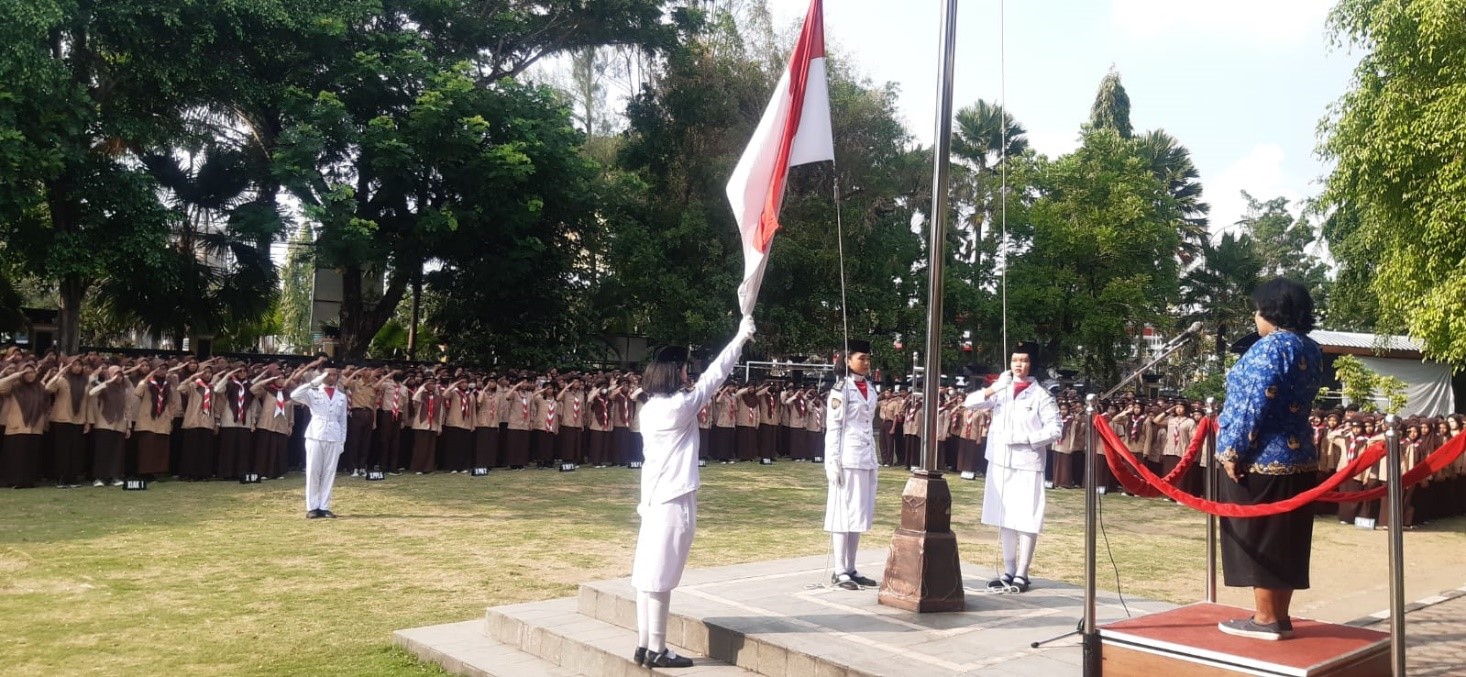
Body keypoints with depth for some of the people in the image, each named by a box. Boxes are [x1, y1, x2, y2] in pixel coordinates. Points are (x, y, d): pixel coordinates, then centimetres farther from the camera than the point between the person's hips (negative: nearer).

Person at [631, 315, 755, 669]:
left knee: (649, 572, 9)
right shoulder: (680, 405, -13)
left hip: (654, 495, 8)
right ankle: (657, 650, 2)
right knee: (661, 575, -4)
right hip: (674, 498, -8)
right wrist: (741, 337, 0)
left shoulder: (649, 409, 10)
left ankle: (644, 646, 14)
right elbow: (714, 375, -8)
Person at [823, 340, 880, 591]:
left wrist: (873, 457, 15)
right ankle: (840, 572, 2)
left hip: (867, 459, 7)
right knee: (843, 514, -3)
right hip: (847, 459, -7)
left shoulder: (870, 389, 13)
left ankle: (851, 569, 16)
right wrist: (832, 462, -15)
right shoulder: (841, 389, -8)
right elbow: (832, 428, -10)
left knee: (859, 514, 9)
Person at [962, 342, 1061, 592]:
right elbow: (969, 403, 2)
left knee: (1026, 520, -3)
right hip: (1000, 462, 5)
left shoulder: (1040, 395, -2)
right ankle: (1009, 571, 19)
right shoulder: (1001, 390, 9)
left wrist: (1025, 438, -17)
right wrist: (991, 390, -14)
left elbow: (1055, 429, -8)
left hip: (1027, 464, -4)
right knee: (1004, 518, 10)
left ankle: (1022, 575, 3)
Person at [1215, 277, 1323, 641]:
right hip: (1296, 455, 9)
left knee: (1258, 538, -1)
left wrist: (1233, 450, -17)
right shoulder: (1310, 349, 11)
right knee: (1283, 539, 12)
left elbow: (1253, 406, -21)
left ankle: (1265, 619, 4)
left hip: (1261, 459, -9)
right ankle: (1279, 617, 18)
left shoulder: (1270, 347, -17)